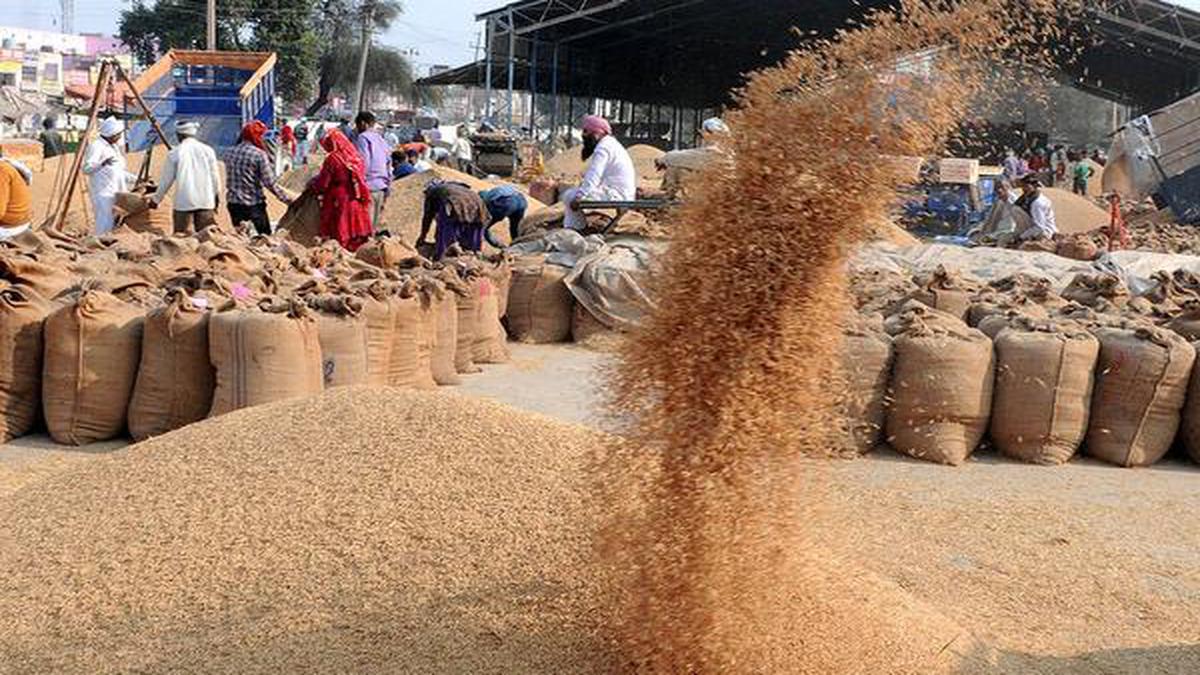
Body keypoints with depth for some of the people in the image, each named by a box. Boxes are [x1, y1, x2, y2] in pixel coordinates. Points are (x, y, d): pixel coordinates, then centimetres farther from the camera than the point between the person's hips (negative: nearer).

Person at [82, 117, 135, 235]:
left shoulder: (115, 147, 19)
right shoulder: (96, 146, -8)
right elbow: (86, 169, -19)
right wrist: (103, 162, -33)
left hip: (116, 194, 9)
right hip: (103, 194, -9)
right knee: (105, 227, -13)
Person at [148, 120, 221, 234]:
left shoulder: (175, 153, -2)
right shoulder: (207, 150, 3)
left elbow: (166, 180, 4)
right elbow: (214, 176, 9)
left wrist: (156, 199, 17)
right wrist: (217, 195, 24)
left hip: (184, 203, -2)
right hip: (206, 202, 2)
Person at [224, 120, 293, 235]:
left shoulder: (229, 153, 6)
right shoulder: (259, 154, -12)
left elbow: (229, 180, 9)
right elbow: (270, 183, -13)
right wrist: (287, 199, -7)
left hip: (233, 203, 6)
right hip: (254, 204, -6)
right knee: (265, 236, 1)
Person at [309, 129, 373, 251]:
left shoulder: (332, 159, -12)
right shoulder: (357, 157, 5)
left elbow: (322, 183, -10)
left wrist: (311, 186, 10)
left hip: (339, 201, -6)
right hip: (357, 202, 6)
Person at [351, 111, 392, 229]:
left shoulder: (363, 138, -5)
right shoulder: (381, 140, 18)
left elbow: (364, 164, -16)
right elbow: (389, 165, 20)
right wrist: (387, 185, 23)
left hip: (368, 187, -8)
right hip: (381, 188, 8)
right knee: (374, 226, 11)